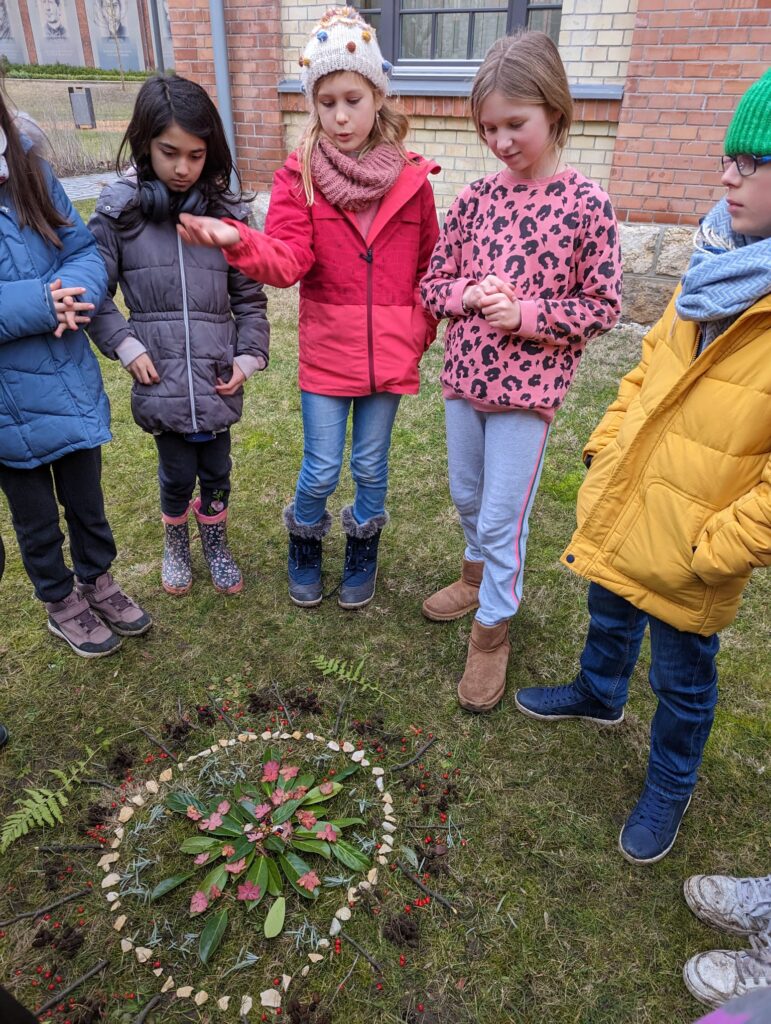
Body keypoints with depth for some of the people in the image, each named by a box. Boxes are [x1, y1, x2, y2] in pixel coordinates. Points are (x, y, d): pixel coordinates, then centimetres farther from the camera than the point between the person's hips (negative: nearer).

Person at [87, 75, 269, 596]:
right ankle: (176, 544, 38)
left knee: (217, 471, 13)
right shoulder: (118, 211, -3)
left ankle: (215, 543, 40)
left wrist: (249, 355, -3)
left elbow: (249, 295, 5)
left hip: (218, 378, 1)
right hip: (160, 378, -1)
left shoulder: (227, 211, 1)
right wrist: (124, 345, -8)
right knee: (177, 475, 9)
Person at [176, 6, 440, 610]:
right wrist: (239, 241, -36)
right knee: (322, 470, 5)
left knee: (371, 464, 13)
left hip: (389, 350, 1)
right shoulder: (300, 175, -4)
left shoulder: (411, 179, 0)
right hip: (326, 350, -1)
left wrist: (423, 329, 6)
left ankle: (362, 553, 37)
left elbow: (429, 267, 9)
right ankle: (305, 547, 35)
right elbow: (288, 260, -18)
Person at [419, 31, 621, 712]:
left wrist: (524, 314, -19)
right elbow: (434, 284, 7)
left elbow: (603, 306, -6)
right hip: (464, 376, 5)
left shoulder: (587, 203, -9)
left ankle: (492, 628, 23)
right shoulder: (474, 199, 2)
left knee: (503, 516, 2)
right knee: (468, 497, 20)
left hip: (529, 388, -5)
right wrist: (471, 293, -14)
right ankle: (479, 577, 47)